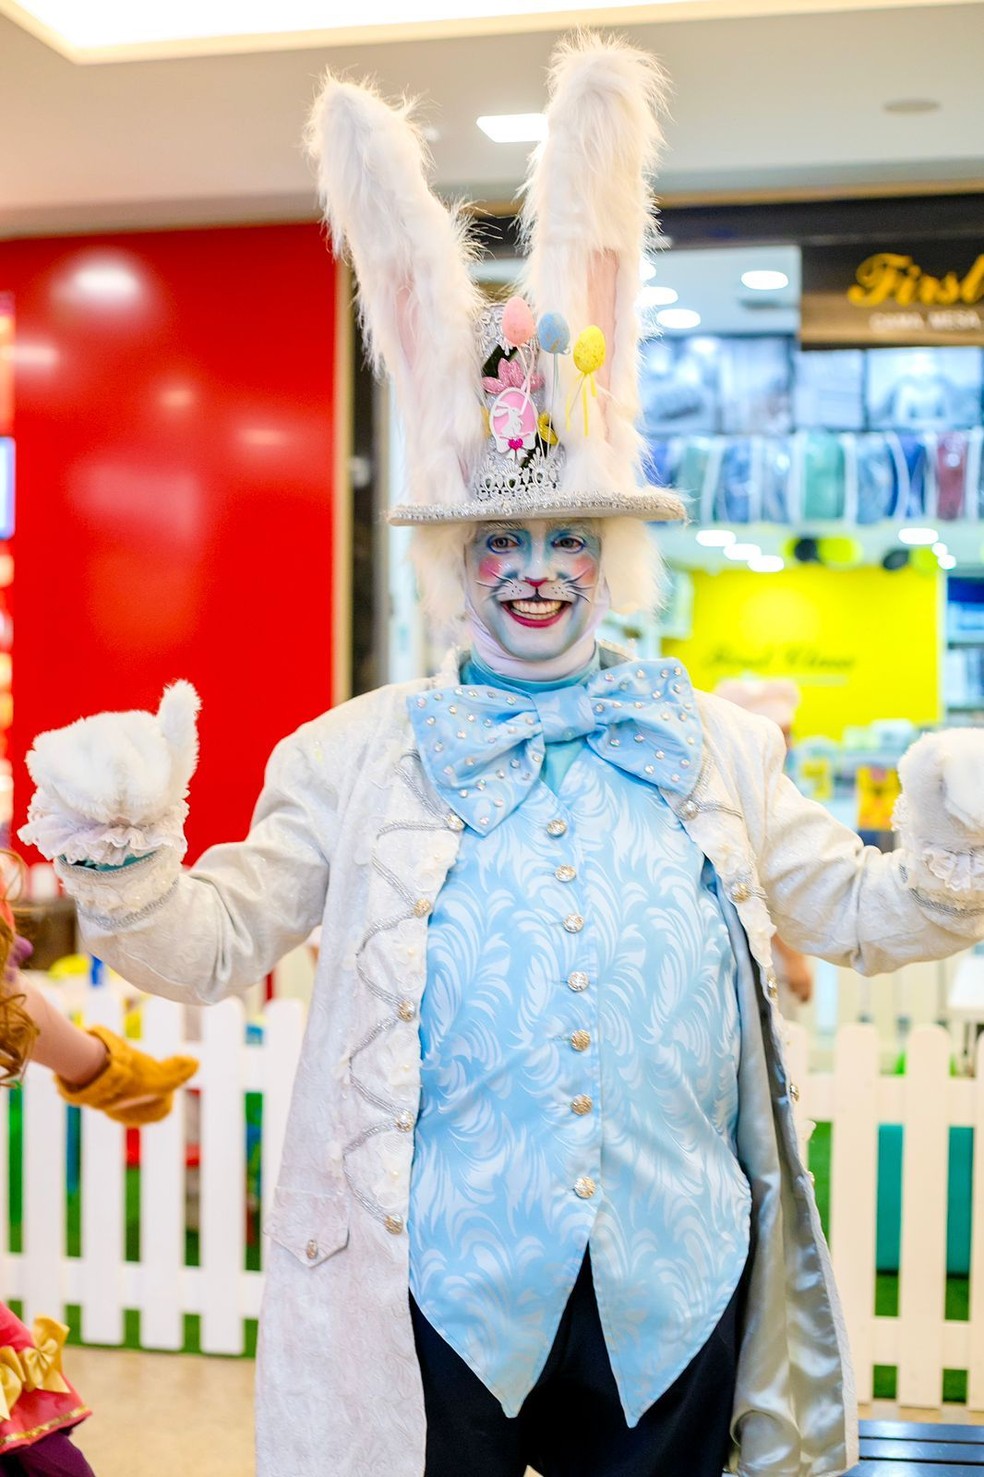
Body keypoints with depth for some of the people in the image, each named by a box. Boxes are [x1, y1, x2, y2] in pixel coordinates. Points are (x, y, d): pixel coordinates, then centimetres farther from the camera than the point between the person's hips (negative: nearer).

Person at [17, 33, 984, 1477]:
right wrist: (124, 864, -19)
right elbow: (219, 944, 0)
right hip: (446, 1288, -2)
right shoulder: (362, 752, 0)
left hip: (679, 1289, 2)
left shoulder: (715, 746, 6)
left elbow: (856, 915, 11)